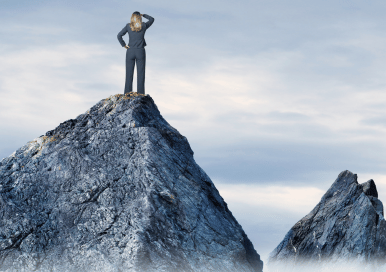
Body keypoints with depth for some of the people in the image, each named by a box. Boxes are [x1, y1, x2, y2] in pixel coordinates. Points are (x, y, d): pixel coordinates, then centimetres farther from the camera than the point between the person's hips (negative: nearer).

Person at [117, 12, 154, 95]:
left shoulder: (128, 26, -3)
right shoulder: (144, 26, -3)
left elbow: (119, 35, -9)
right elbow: (152, 19, 15)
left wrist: (124, 45, 1)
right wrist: (143, 15, 25)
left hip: (130, 51, 1)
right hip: (140, 52, -1)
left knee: (129, 74, 5)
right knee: (140, 74, 1)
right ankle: (140, 94, -3)